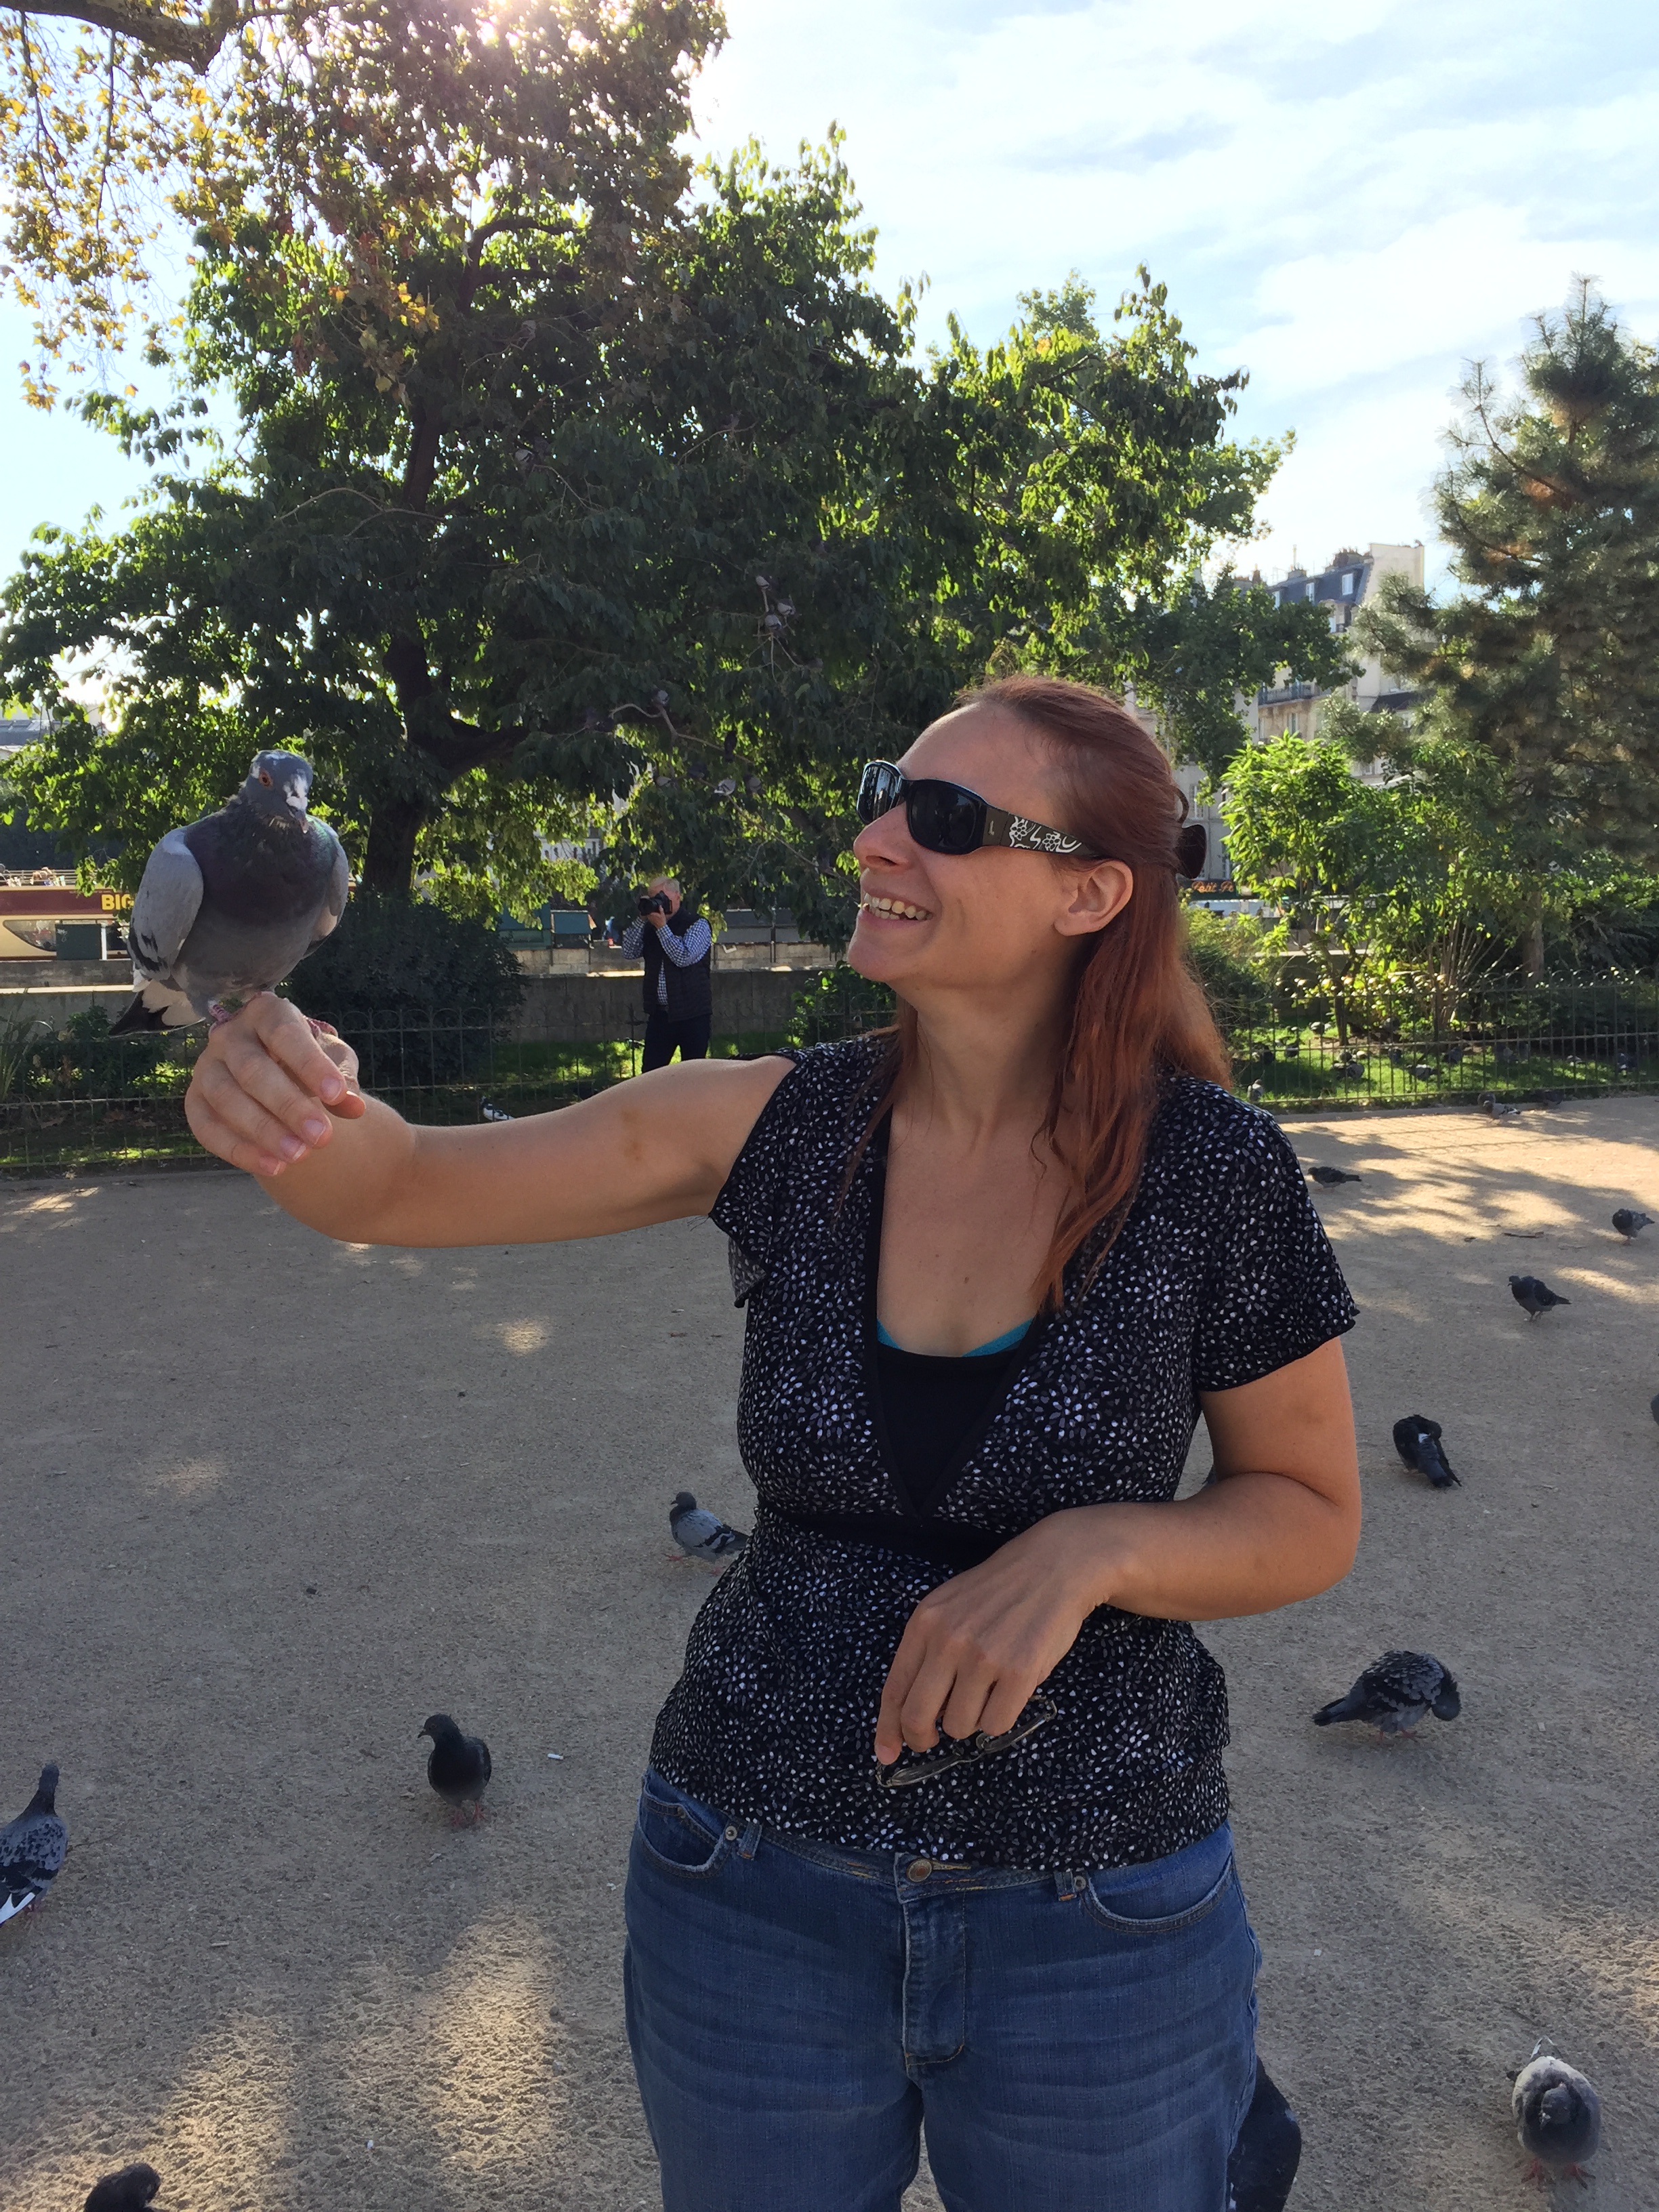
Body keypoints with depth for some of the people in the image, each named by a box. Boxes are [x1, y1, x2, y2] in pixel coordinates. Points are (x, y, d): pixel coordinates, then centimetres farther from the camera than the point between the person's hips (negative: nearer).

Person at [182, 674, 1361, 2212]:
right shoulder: (782, 1124, -10)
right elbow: (402, 1188, -10)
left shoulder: (1210, 1167, -15)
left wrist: (1085, 1549, -25)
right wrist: (281, 1095, -33)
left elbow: (1311, 1517, -5)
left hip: (1097, 1919, -2)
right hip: (761, 1881, 2)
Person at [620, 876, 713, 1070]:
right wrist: (641, 919, -5)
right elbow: (630, 952, 1)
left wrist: (662, 927, -15)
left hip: (692, 1014, -5)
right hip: (660, 1013, 5)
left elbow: (684, 957, -17)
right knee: (650, 1072, 2)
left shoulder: (697, 925, -4)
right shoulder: (650, 926, 11)